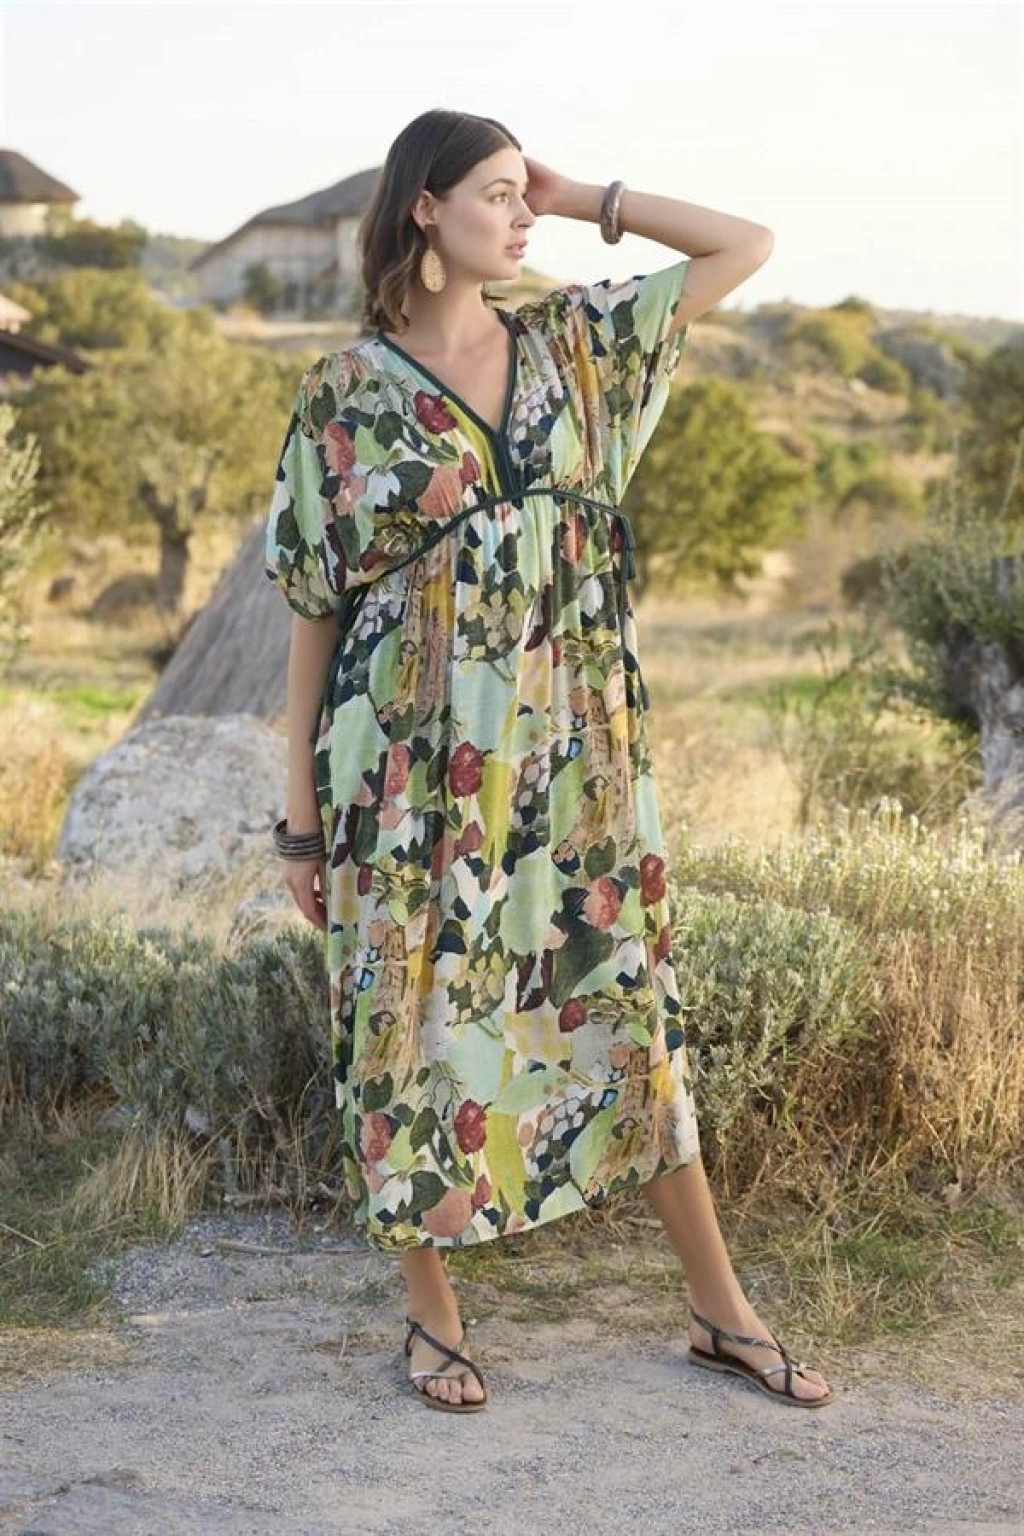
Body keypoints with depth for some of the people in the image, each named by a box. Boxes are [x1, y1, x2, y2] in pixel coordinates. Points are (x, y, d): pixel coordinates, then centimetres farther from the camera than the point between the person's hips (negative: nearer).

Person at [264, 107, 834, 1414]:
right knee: (417, 1014, 5)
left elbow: (747, 246, 8)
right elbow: (312, 609, -2)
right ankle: (431, 1314, 24)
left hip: (571, 749, 3)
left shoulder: (570, 343, 6)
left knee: (628, 1003, 9)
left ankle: (721, 1311, 20)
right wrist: (299, 815, -1)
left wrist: (582, 199, 4)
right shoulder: (346, 394, -5)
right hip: (411, 763, -3)